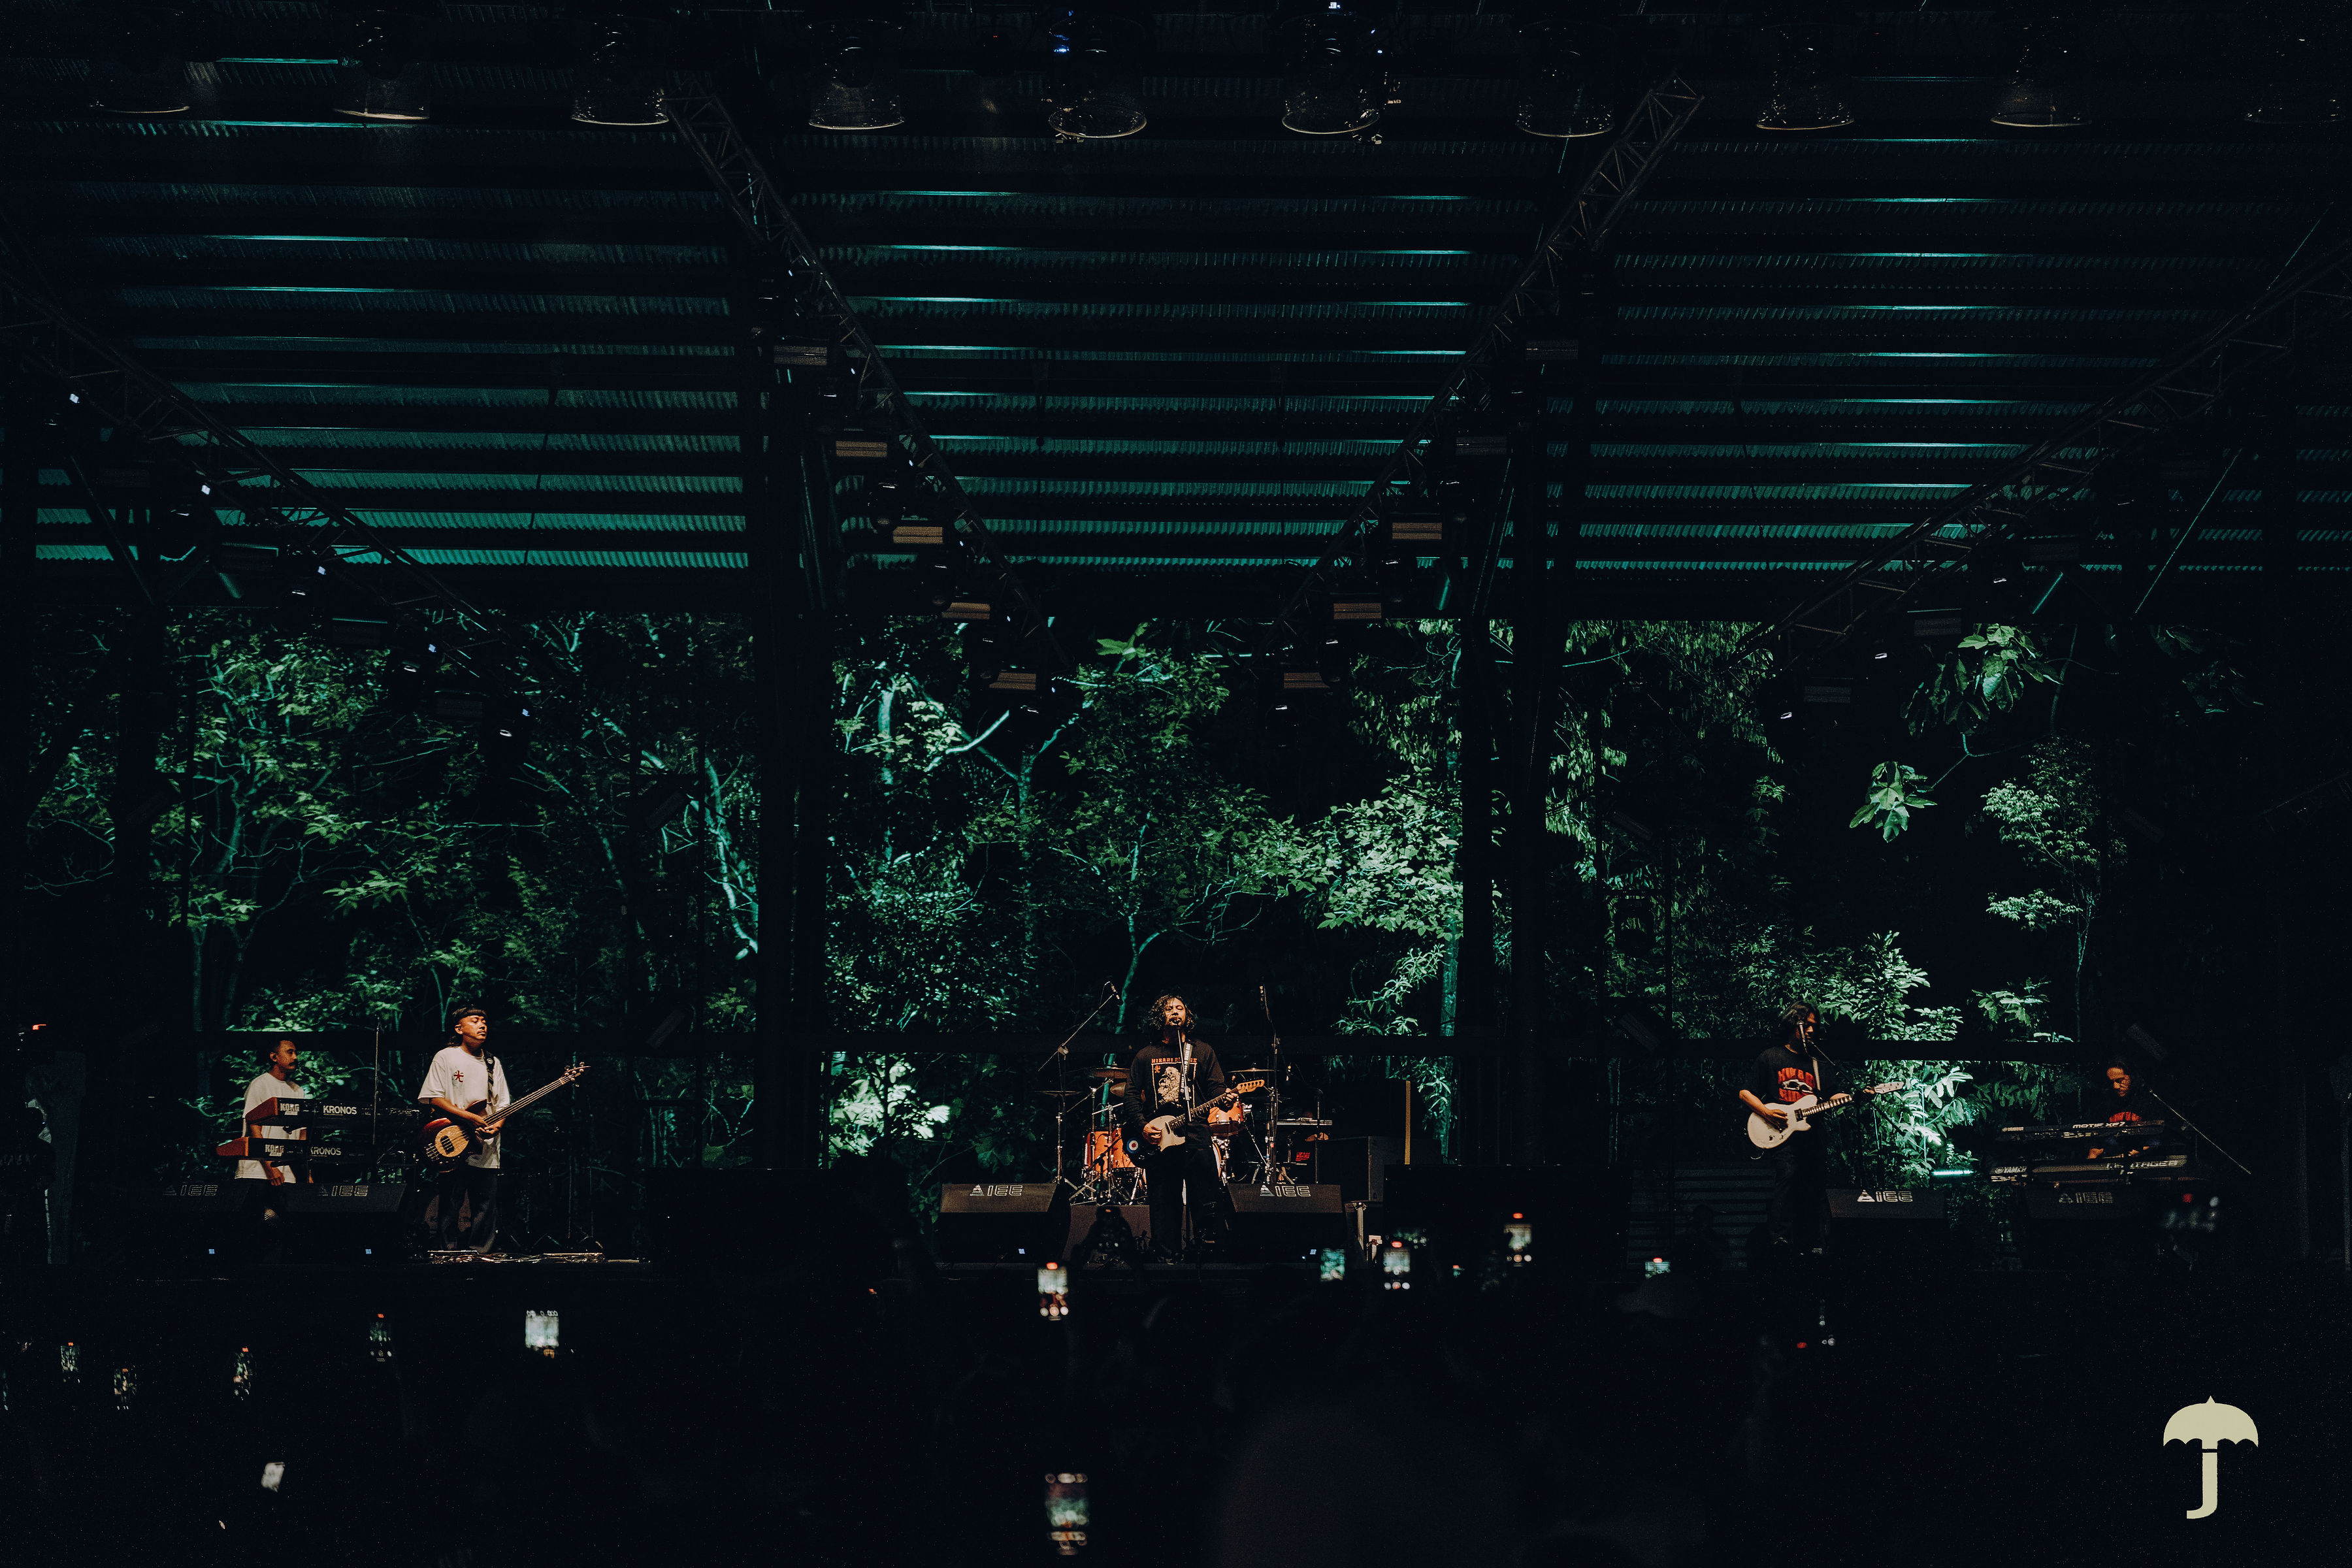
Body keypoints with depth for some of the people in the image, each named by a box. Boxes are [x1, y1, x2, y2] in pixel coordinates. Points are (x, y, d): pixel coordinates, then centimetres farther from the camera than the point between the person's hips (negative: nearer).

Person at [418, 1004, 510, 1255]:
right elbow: (434, 1097, -6)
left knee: (487, 1208, 2)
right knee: (449, 1205, -5)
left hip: (486, 1149, 5)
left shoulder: (492, 1063, 17)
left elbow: (503, 1103, 15)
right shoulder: (445, 1057, 2)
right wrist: (468, 1117, -15)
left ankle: (477, 1254, 8)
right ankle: (447, 1255, 0)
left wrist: (496, 1126, -7)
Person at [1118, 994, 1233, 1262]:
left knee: (1209, 1205, -10)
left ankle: (1212, 1253, -7)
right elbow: (1131, 1095, 11)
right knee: (1164, 1209, 2)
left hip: (1196, 1137, -1)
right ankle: (1167, 1255, 7)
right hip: (1156, 1141, 1)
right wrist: (1142, 1127, -4)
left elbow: (1216, 1088, 6)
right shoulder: (1146, 1055, 13)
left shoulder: (1202, 1051, 13)